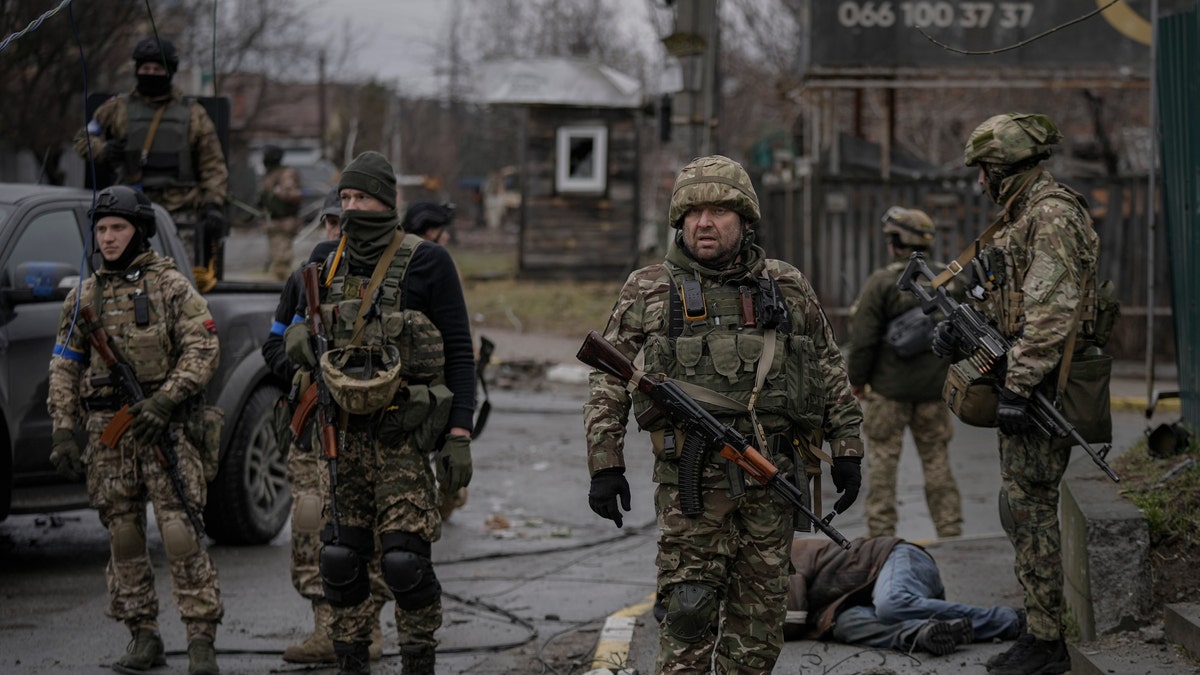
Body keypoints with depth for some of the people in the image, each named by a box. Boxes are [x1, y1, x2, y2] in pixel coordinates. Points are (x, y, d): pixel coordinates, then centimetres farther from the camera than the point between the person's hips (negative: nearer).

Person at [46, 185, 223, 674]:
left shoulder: (171, 286, 1)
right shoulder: (84, 296, 13)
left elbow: (204, 350, -5)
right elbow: (64, 368, 13)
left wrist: (164, 400, -17)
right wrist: (63, 433, 4)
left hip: (164, 427, -4)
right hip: (107, 431, 4)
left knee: (180, 530, -12)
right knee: (123, 536, 5)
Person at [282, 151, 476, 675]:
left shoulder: (426, 263, -6)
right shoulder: (330, 267, 10)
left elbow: (459, 352, -5)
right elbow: (304, 319, 26)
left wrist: (459, 434, -11)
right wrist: (296, 335, -1)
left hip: (402, 436, -5)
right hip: (345, 435, 5)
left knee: (405, 558, -9)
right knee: (340, 557, 6)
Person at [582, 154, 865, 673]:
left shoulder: (787, 288, 11)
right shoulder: (648, 291, 5)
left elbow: (830, 371, 17)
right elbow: (608, 385, 5)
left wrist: (846, 449, 12)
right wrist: (605, 465, -1)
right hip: (690, 477, -2)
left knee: (761, 609, 6)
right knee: (688, 605, -7)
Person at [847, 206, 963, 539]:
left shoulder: (882, 282, -12)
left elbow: (863, 337, -12)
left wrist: (857, 379, 0)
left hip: (889, 388, -4)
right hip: (934, 388, 5)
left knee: (882, 459, 1)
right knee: (937, 460, 10)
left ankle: (881, 531, 0)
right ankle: (950, 529, 10)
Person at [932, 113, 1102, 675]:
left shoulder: (1052, 215, -15)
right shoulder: (1019, 219, 18)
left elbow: (1051, 312, -23)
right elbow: (996, 298, 23)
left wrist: (1015, 387, -26)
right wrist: (957, 325, 3)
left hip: (1040, 389, -11)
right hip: (1019, 384, 11)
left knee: (1030, 508, -8)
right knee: (1019, 508, 13)